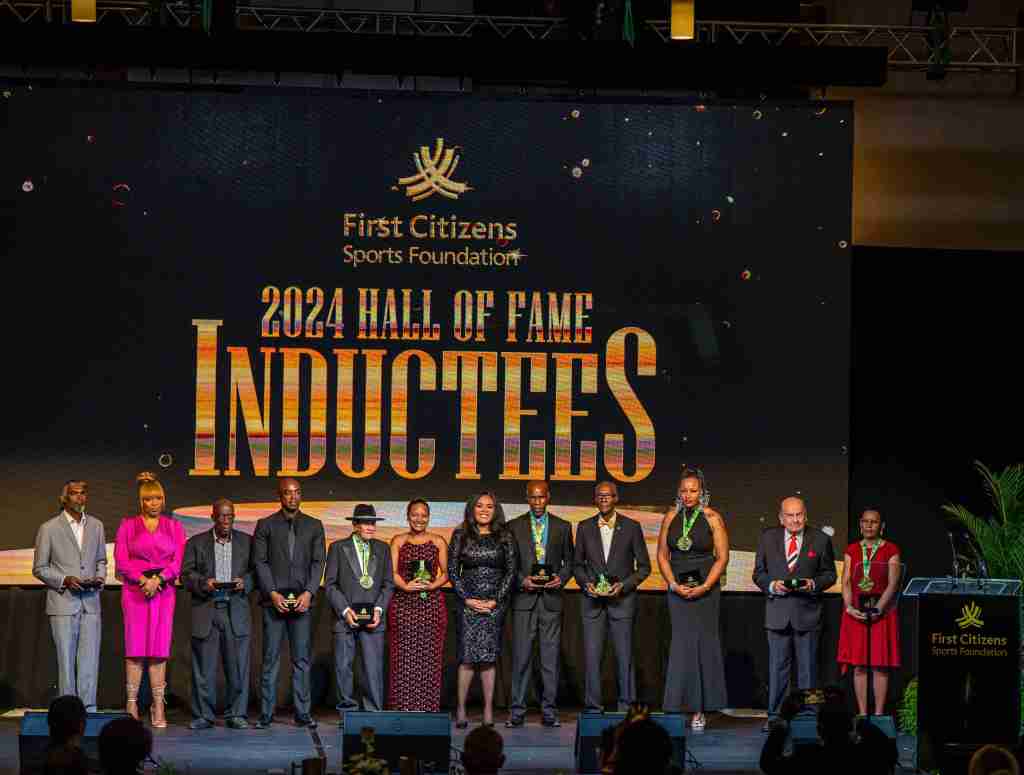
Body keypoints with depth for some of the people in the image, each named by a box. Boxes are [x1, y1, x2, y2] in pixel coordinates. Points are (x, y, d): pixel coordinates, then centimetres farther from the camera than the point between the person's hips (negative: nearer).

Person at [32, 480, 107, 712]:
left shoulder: (96, 526, 12)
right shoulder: (49, 528, 0)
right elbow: (39, 569, 2)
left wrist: (100, 578, 0)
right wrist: (64, 580, -13)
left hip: (90, 602, 3)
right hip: (62, 604, -3)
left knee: (90, 660, -1)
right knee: (66, 660, -1)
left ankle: (89, 711, 3)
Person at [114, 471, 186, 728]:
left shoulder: (174, 526, 12)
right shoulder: (128, 525, 8)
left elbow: (179, 561, 4)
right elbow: (121, 560, 2)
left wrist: (158, 579, -10)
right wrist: (143, 580, -10)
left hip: (164, 590, 1)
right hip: (134, 590, -1)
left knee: (159, 648, -1)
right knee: (135, 647, -5)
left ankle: (158, 708, -1)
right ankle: (132, 706, -4)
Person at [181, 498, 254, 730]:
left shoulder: (246, 542, 13)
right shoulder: (196, 543, 10)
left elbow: (255, 571, 10)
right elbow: (186, 573, 5)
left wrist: (244, 583, -10)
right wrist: (203, 583, -13)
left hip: (236, 610, 1)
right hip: (206, 610, -1)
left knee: (238, 665, -1)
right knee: (204, 665, 0)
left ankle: (236, 715, 6)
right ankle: (203, 715, 6)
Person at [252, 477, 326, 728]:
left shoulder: (314, 526, 12)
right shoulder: (265, 526, 7)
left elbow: (318, 562, 6)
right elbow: (260, 562, 2)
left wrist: (309, 592, -7)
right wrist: (273, 593, -9)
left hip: (302, 600, 1)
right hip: (274, 600, -1)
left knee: (302, 659, 1)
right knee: (270, 658, -2)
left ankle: (302, 713, 4)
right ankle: (266, 713, 1)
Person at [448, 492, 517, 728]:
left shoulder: (504, 538, 6)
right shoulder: (460, 536, 6)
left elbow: (511, 571, 4)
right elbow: (452, 571, 5)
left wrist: (495, 600, -5)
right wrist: (467, 599, -5)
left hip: (495, 604, 0)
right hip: (468, 602, 0)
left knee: (488, 657, -1)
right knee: (468, 656, -7)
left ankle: (488, 710, 2)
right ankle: (461, 709, -2)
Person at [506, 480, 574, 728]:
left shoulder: (562, 527, 10)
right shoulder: (514, 526, 6)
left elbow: (569, 561, 13)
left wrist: (561, 579, -6)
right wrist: (522, 580, -9)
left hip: (551, 598, 1)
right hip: (523, 598, -1)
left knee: (550, 658, 2)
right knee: (521, 656, -2)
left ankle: (549, 711, 7)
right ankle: (517, 711, 2)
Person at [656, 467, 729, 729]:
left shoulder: (712, 518, -3)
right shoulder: (671, 517, 5)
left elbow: (722, 557, -4)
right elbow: (662, 555, 7)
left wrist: (704, 587, -13)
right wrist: (674, 585, -6)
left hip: (705, 588, -2)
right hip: (678, 588, 2)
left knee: (704, 643, -1)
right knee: (682, 643, 0)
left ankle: (700, 709, 3)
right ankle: (681, 705, 4)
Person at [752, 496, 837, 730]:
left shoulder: (820, 540, 2)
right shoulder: (768, 538, 6)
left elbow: (829, 574, 7)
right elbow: (758, 572, 9)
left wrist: (814, 584, -13)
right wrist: (771, 586, -10)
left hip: (807, 612, -1)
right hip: (777, 611, 1)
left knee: (807, 666, 4)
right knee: (777, 666, 4)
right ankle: (775, 716, 10)